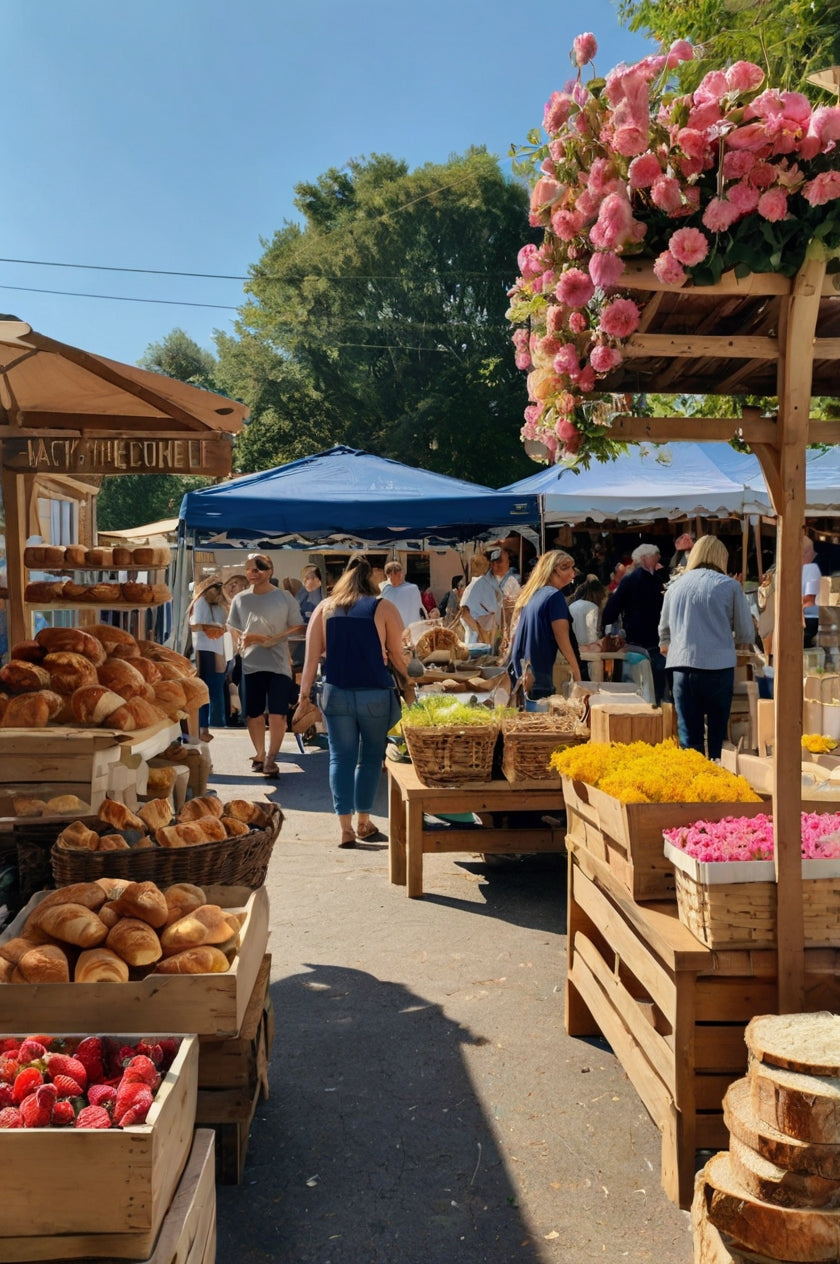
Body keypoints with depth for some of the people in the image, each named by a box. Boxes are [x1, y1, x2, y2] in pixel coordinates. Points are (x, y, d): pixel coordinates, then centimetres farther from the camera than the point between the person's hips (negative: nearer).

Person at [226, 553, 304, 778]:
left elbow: (298, 628, -1)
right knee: (253, 714, 7)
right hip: (251, 664, 2)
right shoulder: (240, 599, 6)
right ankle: (259, 754, 25)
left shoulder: (285, 598, -1)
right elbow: (235, 630, 14)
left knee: (277, 715, -5)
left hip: (279, 664, -2)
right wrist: (244, 639, -6)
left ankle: (271, 759, 5)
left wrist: (273, 639, -14)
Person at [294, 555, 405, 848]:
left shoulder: (324, 608, 6)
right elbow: (397, 656, -1)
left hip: (336, 692, 2)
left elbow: (312, 657, 4)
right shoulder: (384, 608, 0)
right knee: (370, 756, 13)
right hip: (375, 693, -1)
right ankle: (363, 820, 22)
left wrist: (304, 695, 8)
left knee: (341, 757, 7)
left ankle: (345, 827, 4)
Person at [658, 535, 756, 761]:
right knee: (717, 736, 8)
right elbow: (747, 635, 5)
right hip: (719, 666, -2)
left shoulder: (675, 585, 11)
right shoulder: (729, 585, 1)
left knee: (688, 736, 7)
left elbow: (664, 632, 20)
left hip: (682, 666, 2)